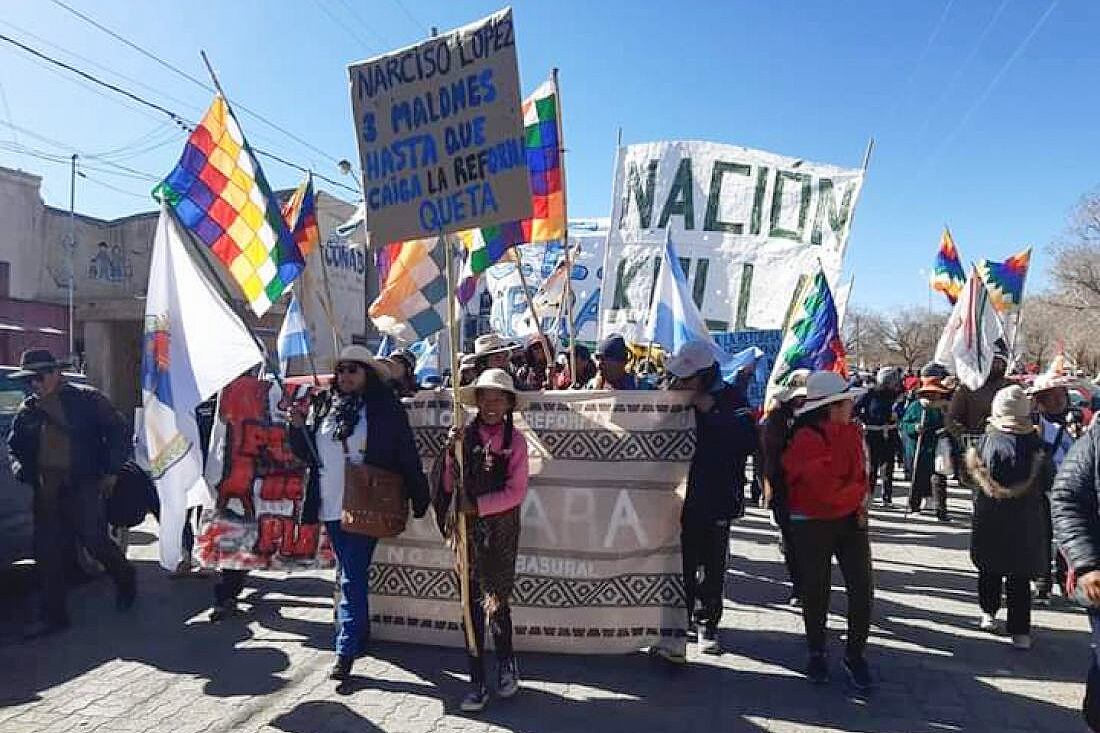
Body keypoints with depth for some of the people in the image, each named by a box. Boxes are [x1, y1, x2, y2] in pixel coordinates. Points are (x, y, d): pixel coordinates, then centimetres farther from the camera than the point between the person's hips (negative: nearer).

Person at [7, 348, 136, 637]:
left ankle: (125, 579, 24)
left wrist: (111, 471, -5)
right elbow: (14, 446, 21)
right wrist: (20, 468, 0)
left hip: (83, 486, -5)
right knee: (47, 552, 6)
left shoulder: (87, 399, -4)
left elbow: (118, 432, -2)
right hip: (45, 491, 5)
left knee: (95, 541, -6)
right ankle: (53, 615, 17)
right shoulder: (27, 409, 10)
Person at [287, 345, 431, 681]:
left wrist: (419, 499, -5)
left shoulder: (385, 408, -5)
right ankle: (360, 633, 34)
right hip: (331, 507, 6)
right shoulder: (322, 405, 9)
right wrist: (298, 426, -3)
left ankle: (346, 650, 1)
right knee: (351, 574, 18)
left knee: (352, 578, -6)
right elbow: (306, 453, 16)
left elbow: (407, 456, -5)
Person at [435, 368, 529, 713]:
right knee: (472, 605, 7)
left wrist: (476, 505, -15)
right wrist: (451, 451, -14)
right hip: (467, 529, 2)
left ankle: (506, 664, 33)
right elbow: (449, 484, -1)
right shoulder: (465, 436, 1)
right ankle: (477, 683, 18)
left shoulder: (515, 440, -4)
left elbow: (515, 492, -9)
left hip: (500, 529, -2)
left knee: (496, 602, 4)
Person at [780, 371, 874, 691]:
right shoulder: (805, 439, -19)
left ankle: (855, 655, 19)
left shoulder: (852, 431, 3)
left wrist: (859, 499, -6)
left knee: (862, 587, 1)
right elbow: (825, 488, -21)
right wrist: (859, 494, -6)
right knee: (816, 590, 8)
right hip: (812, 524, -5)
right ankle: (817, 653, 29)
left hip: (850, 518, 5)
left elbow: (859, 473, 13)